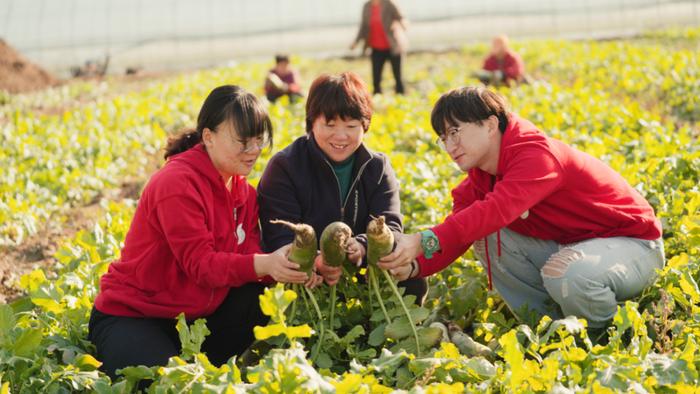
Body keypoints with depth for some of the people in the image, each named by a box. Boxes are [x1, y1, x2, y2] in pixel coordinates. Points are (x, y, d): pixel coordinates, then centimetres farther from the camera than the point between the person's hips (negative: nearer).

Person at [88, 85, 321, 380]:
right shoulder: (177, 184, -20)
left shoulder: (242, 190, 5)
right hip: (131, 318, -7)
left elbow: (249, 255, -7)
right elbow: (199, 264, -26)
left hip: (194, 316, 7)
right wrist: (265, 264, -41)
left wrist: (292, 267, -29)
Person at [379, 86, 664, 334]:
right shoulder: (480, 178, 1)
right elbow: (456, 234, -9)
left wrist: (425, 241, -52)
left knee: (568, 274, -38)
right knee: (485, 238, -9)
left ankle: (604, 337, -6)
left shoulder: (537, 154, -28)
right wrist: (414, 266, -31)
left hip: (633, 243, -8)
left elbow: (498, 209, -44)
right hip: (570, 245, 8)